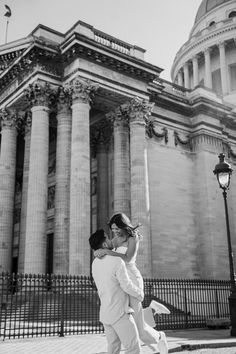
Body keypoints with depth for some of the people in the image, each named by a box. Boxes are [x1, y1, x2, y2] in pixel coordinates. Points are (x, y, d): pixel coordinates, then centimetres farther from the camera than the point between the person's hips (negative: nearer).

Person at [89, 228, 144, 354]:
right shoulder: (117, 261, -20)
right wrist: (140, 294, 1)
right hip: (120, 313, -8)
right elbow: (127, 286, -20)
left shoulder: (95, 262, 6)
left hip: (105, 313, 8)